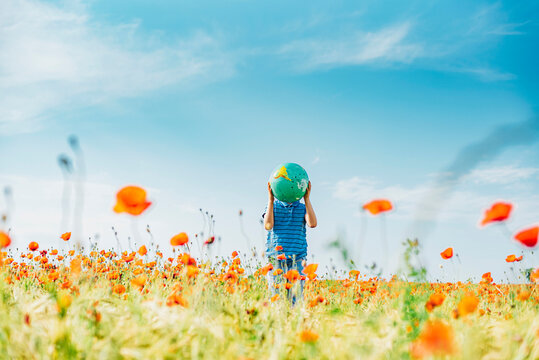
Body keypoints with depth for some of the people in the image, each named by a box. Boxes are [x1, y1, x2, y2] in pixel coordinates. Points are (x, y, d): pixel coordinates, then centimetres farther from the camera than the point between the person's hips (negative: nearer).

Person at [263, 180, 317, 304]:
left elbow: (312, 223, -8)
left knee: (296, 297, -5)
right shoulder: (273, 206, 9)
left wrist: (307, 199, -9)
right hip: (275, 259, -1)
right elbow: (268, 226, -8)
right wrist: (271, 200, -9)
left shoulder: (302, 208, 11)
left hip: (297, 259, 1)